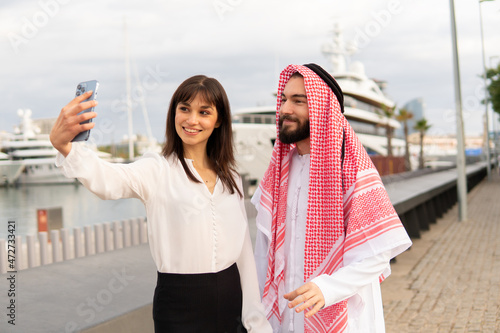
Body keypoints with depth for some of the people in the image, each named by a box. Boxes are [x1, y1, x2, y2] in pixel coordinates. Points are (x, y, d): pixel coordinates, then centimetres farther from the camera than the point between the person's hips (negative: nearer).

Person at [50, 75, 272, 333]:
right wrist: (63, 145, -49)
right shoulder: (157, 170, -8)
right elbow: (108, 179, -29)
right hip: (178, 305, -4)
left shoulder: (230, 178, 7)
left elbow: (243, 249, 8)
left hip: (232, 301, 5)